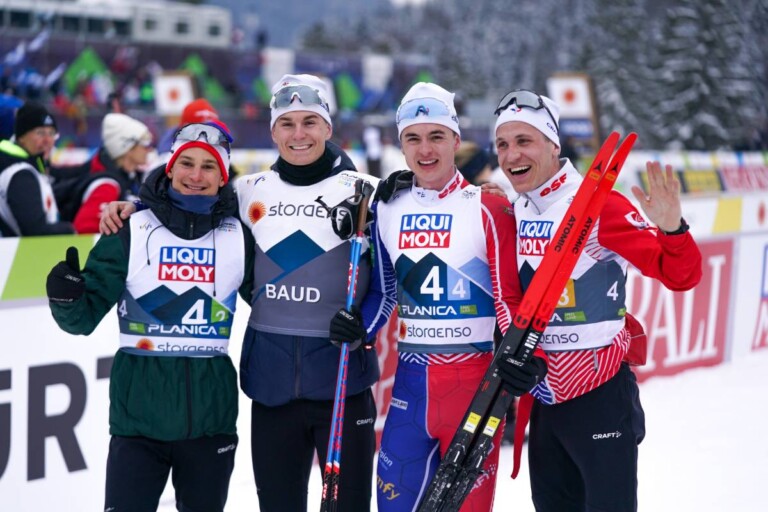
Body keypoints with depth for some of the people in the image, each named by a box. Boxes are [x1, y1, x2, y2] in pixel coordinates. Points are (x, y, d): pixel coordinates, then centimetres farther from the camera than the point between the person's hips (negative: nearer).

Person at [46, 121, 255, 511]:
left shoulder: (239, 238, 3)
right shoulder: (132, 231, -2)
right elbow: (85, 316, -2)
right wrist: (65, 298, -23)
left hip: (210, 413, 2)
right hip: (139, 410, -2)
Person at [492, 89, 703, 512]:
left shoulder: (599, 205, -15)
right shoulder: (513, 215, 4)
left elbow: (681, 277, -20)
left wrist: (671, 229, -36)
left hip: (600, 397, -7)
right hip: (543, 396, 7)